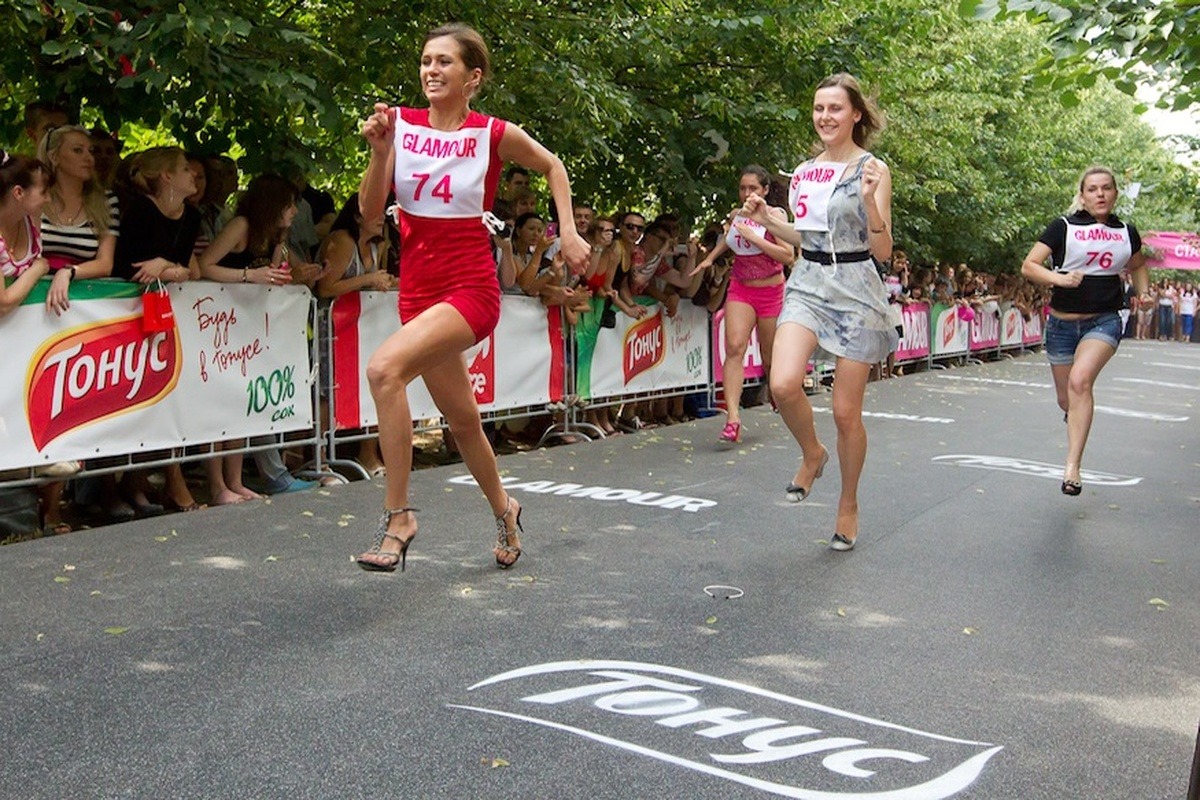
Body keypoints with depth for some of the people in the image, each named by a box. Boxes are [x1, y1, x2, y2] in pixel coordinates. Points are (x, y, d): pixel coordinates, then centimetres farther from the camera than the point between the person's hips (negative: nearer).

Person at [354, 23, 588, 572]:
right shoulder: (401, 124, 1)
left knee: (384, 368, -29)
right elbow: (370, 211, -3)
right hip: (418, 289, 5)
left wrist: (569, 232, 4)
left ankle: (397, 516, -20)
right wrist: (380, 151, -17)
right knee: (461, 419, 17)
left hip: (470, 289, -5)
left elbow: (552, 166, 12)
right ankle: (503, 510, 42)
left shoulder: (495, 135, -7)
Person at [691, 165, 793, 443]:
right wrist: (709, 258, 20)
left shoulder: (775, 215, -8)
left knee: (771, 356, 9)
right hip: (740, 290, 3)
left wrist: (754, 237, -23)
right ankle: (732, 418, -28)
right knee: (734, 347, -19)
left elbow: (788, 256, -20)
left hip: (771, 292, -3)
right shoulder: (736, 216, 6)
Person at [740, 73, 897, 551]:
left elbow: (883, 251, -9)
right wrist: (767, 220, 8)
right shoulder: (804, 172, 10)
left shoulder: (873, 169, -5)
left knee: (846, 412, 1)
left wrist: (870, 202, -24)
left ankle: (848, 505, 24)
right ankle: (812, 455, 11)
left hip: (856, 291, -4)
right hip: (807, 285, 4)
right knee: (783, 385, -21)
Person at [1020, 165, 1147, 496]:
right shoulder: (1063, 227, -3)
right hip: (1063, 322, 0)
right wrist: (1059, 278, -25)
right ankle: (1078, 413, 53)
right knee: (1066, 400, 11)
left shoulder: (1127, 233, 7)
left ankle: (1072, 467, -28)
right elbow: (1028, 266, -9)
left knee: (1080, 381, -27)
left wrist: (1144, 293, 9)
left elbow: (1137, 266, 27)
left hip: (1104, 321, 0)